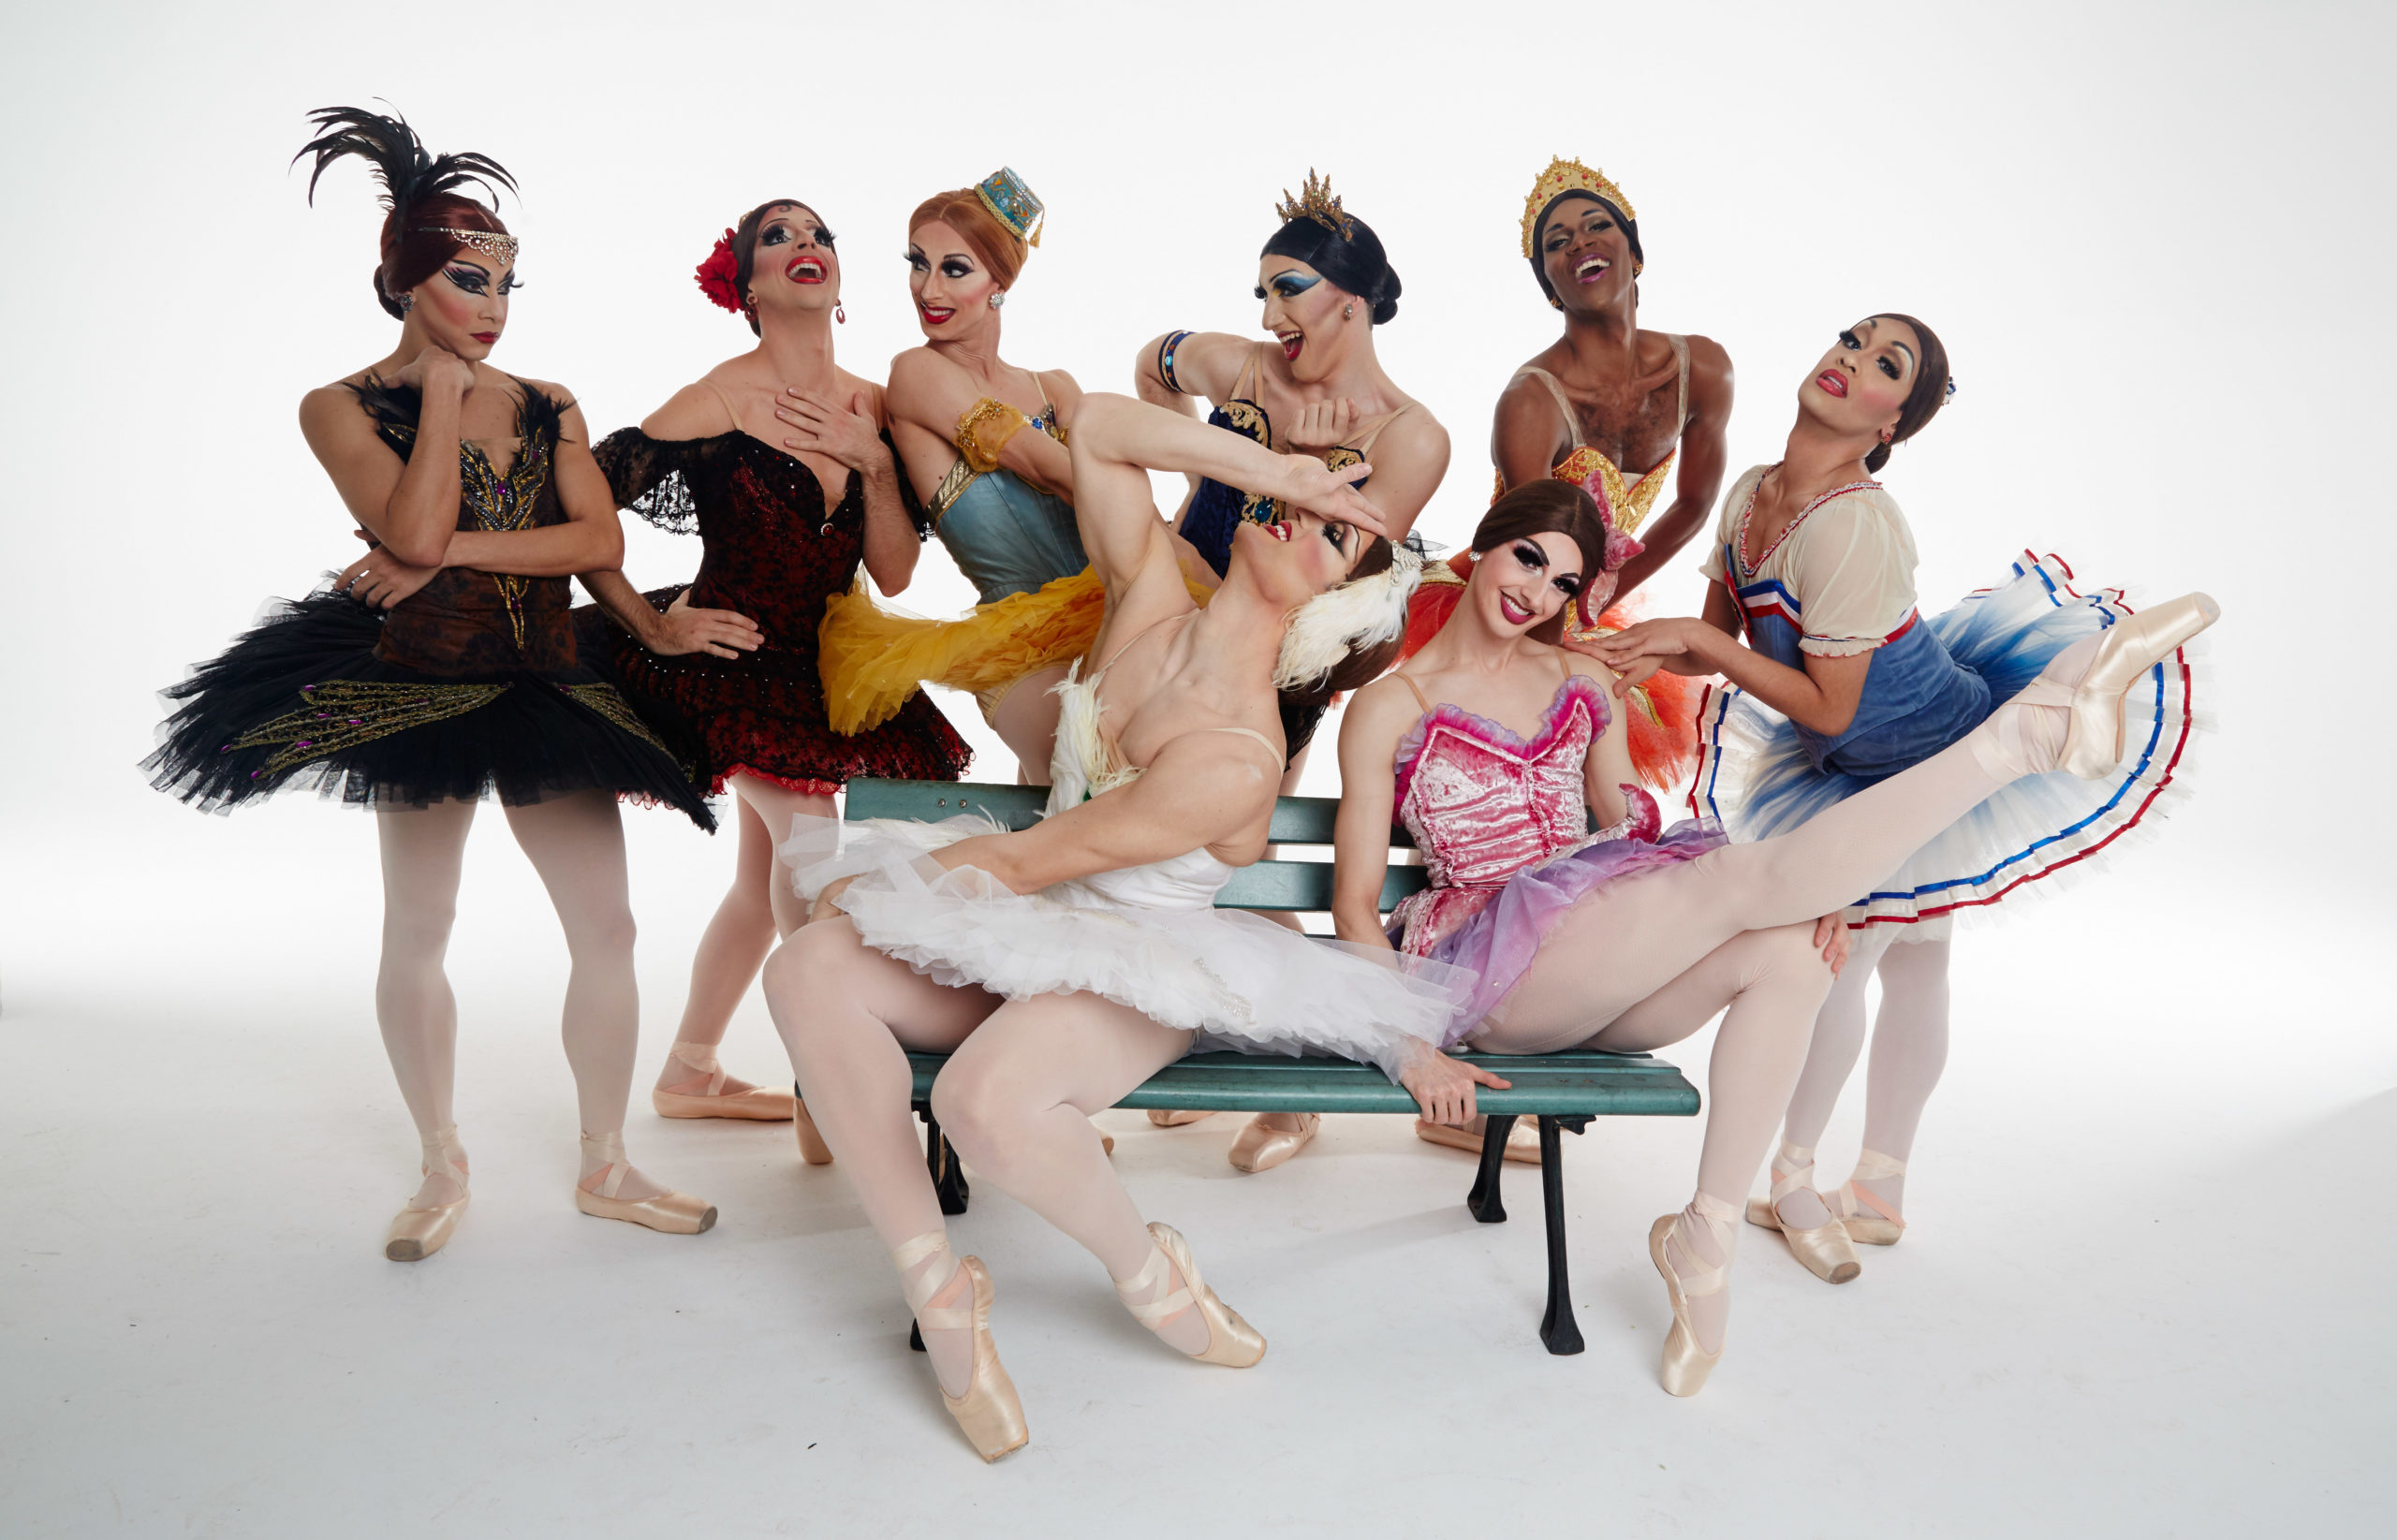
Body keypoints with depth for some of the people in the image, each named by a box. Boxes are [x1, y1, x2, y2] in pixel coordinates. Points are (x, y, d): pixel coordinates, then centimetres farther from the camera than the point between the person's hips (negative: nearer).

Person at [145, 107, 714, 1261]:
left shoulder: (547, 407, 9)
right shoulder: (342, 408, 0)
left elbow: (602, 541, -5)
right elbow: (411, 531, -17)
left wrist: (455, 550, -14)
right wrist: (441, 388, -8)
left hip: (545, 687, 3)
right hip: (414, 687, -2)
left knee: (607, 926, 0)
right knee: (416, 929, 7)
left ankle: (604, 1167, 15)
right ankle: (443, 1167, 25)